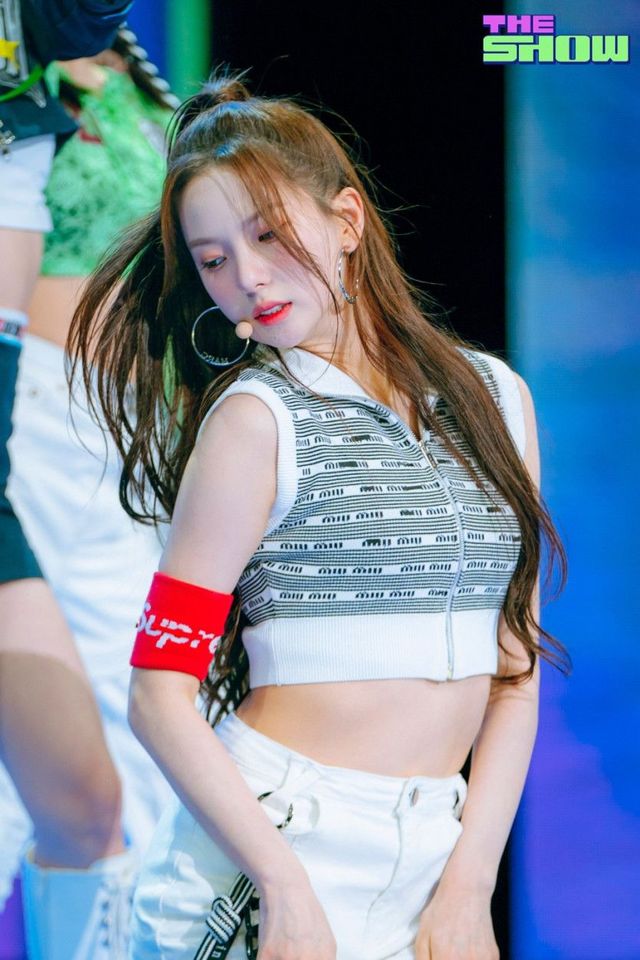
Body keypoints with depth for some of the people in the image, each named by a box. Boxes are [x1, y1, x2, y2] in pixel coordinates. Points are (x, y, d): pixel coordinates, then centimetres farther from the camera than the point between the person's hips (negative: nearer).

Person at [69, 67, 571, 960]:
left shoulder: (494, 397, 7)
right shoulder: (257, 419, -6)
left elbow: (515, 667, 7)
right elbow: (159, 696, -10)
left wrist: (470, 887, -2)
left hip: (435, 854, 4)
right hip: (263, 853, -4)